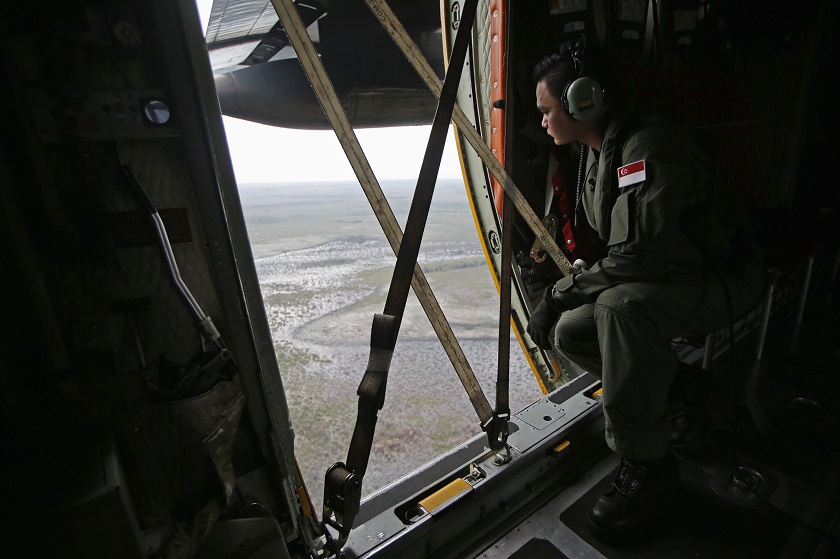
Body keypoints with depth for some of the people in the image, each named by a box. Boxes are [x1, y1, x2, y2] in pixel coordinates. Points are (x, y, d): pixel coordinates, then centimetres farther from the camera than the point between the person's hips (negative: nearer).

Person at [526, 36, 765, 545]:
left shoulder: (651, 147, -26)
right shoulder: (599, 150, 6)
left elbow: (637, 255, -34)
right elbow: (621, 246, 10)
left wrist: (559, 294, -23)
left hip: (724, 280, -8)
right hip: (666, 275, 9)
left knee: (622, 307, -38)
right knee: (570, 332, -5)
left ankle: (648, 469, -19)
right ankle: (670, 391, 18)